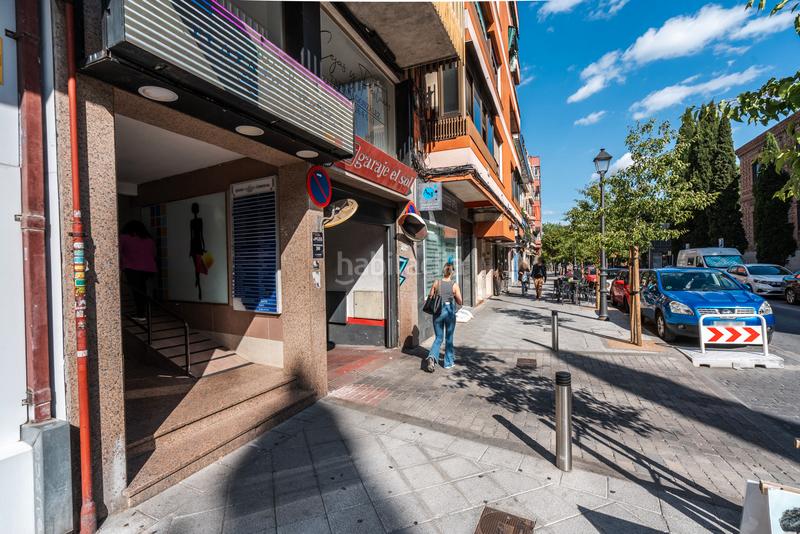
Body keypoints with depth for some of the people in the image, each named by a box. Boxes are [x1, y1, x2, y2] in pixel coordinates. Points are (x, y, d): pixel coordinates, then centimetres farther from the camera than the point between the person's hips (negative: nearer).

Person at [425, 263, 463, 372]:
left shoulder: (436, 283, -2)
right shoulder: (454, 285, -8)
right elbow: (460, 302, -4)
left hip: (438, 312, 2)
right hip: (450, 312, -2)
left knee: (438, 338, 12)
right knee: (449, 338, 15)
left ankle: (432, 357, -11)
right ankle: (448, 362, 25)